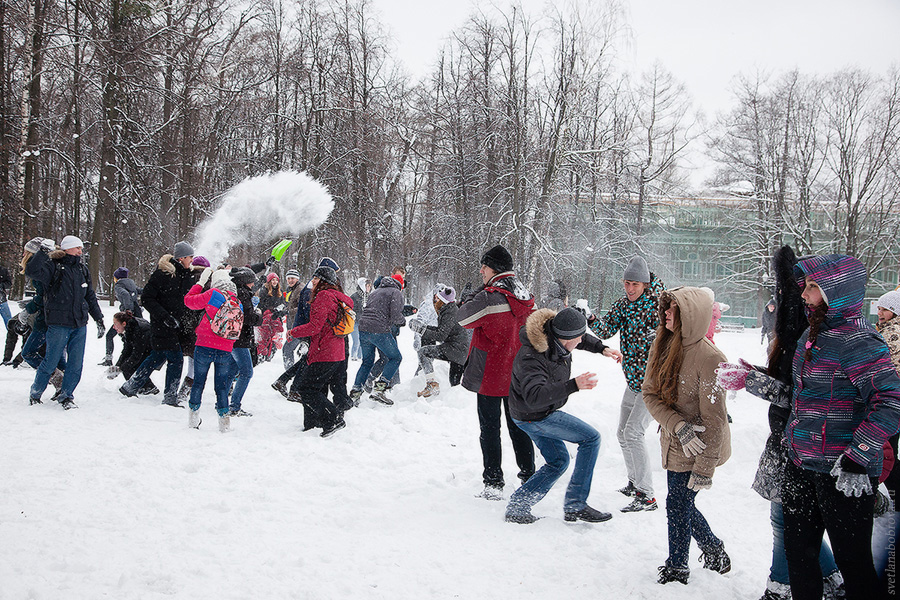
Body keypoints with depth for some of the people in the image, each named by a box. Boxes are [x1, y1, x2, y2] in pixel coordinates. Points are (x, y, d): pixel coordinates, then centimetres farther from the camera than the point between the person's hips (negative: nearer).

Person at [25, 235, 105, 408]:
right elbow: (32, 271, -22)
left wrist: (99, 319, 19)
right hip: (58, 324, -5)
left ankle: (66, 395, 17)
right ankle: (35, 393, 21)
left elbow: (91, 297, 21)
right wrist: (43, 253, -23)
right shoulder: (53, 267, -3)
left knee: (76, 364, 2)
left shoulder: (83, 270, 15)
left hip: (80, 325, 5)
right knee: (51, 362, 0)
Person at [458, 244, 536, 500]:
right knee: (518, 426, 17)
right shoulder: (526, 298, 5)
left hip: (491, 377, -7)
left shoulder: (491, 297, -19)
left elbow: (464, 318, -10)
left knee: (490, 429, 2)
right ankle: (529, 477, 22)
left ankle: (493, 484, 3)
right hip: (519, 377, 7)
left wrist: (473, 298, 5)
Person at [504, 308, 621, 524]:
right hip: (534, 417, -10)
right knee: (591, 438, -11)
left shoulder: (557, 338, -8)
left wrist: (601, 348, 9)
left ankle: (516, 507, 18)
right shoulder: (531, 358, -35)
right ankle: (575, 505, -7)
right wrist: (573, 385, -56)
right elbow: (534, 396, -48)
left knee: (558, 462, 17)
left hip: (541, 412, 10)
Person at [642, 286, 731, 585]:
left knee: (677, 504, 2)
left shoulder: (709, 358, -24)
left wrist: (704, 468, -21)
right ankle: (716, 553, 41)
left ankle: (676, 570, 23)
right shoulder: (662, 345, -3)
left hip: (700, 447, -7)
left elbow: (714, 420, -22)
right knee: (682, 504, 17)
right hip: (675, 444, 7)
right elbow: (649, 392, -4)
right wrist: (677, 426, -20)